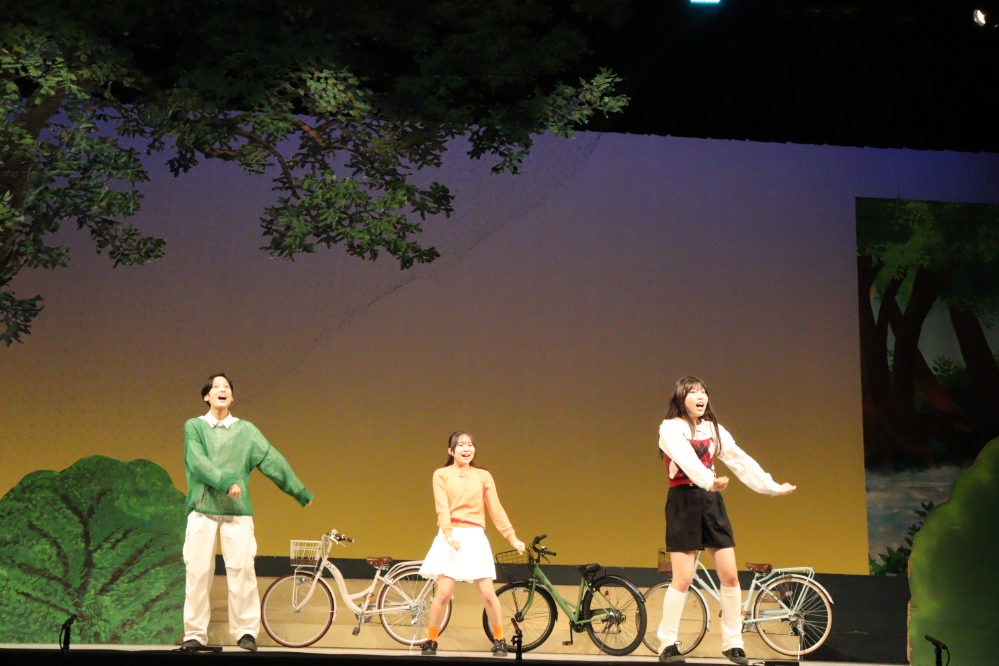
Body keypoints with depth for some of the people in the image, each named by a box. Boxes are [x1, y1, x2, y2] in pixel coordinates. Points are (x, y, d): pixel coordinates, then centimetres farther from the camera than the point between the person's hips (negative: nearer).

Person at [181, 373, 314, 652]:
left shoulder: (246, 430, 14)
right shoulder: (194, 426, 10)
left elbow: (273, 461, 12)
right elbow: (198, 462, -6)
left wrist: (301, 493, 10)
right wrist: (227, 482, -18)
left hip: (237, 512, 1)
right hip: (202, 509, -1)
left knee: (242, 569, -7)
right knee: (198, 572, -2)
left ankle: (246, 631, 0)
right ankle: (195, 633, 7)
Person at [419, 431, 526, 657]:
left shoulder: (483, 476, 11)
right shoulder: (442, 475, 6)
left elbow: (496, 510, 9)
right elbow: (442, 508, -6)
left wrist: (512, 538, 2)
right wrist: (449, 535, -21)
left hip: (476, 537, 2)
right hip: (450, 538, -2)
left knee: (488, 593, -2)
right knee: (444, 593, -6)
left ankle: (499, 641, 15)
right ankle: (431, 642, 9)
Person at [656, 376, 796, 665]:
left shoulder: (713, 429, 14)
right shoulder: (670, 428, -5)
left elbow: (740, 461, 11)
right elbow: (686, 459, -24)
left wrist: (773, 487, 3)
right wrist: (709, 481, -42)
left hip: (712, 502, 5)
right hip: (683, 502, -5)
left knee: (730, 575, 1)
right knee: (683, 578, -8)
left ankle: (732, 643, 13)